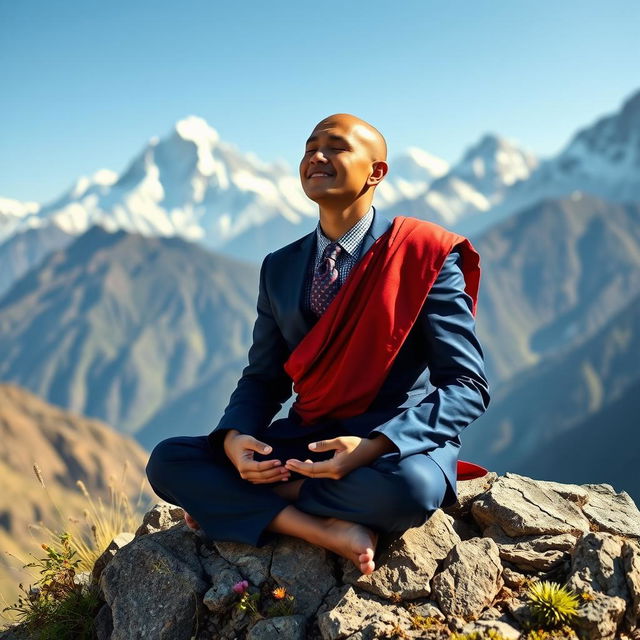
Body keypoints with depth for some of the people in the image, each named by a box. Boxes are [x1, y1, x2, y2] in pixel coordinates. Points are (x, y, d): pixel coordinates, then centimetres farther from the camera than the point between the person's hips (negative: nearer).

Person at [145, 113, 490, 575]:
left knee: (410, 487, -39)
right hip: (307, 440, 4)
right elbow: (263, 378, 13)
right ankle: (326, 530, -24)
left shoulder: (425, 256, -7)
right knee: (168, 460, -12)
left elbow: (467, 387, -11)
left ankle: (237, 503, -15)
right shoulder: (280, 269, 9)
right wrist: (234, 437, -11)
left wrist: (373, 447, -26)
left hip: (398, 445, -4)